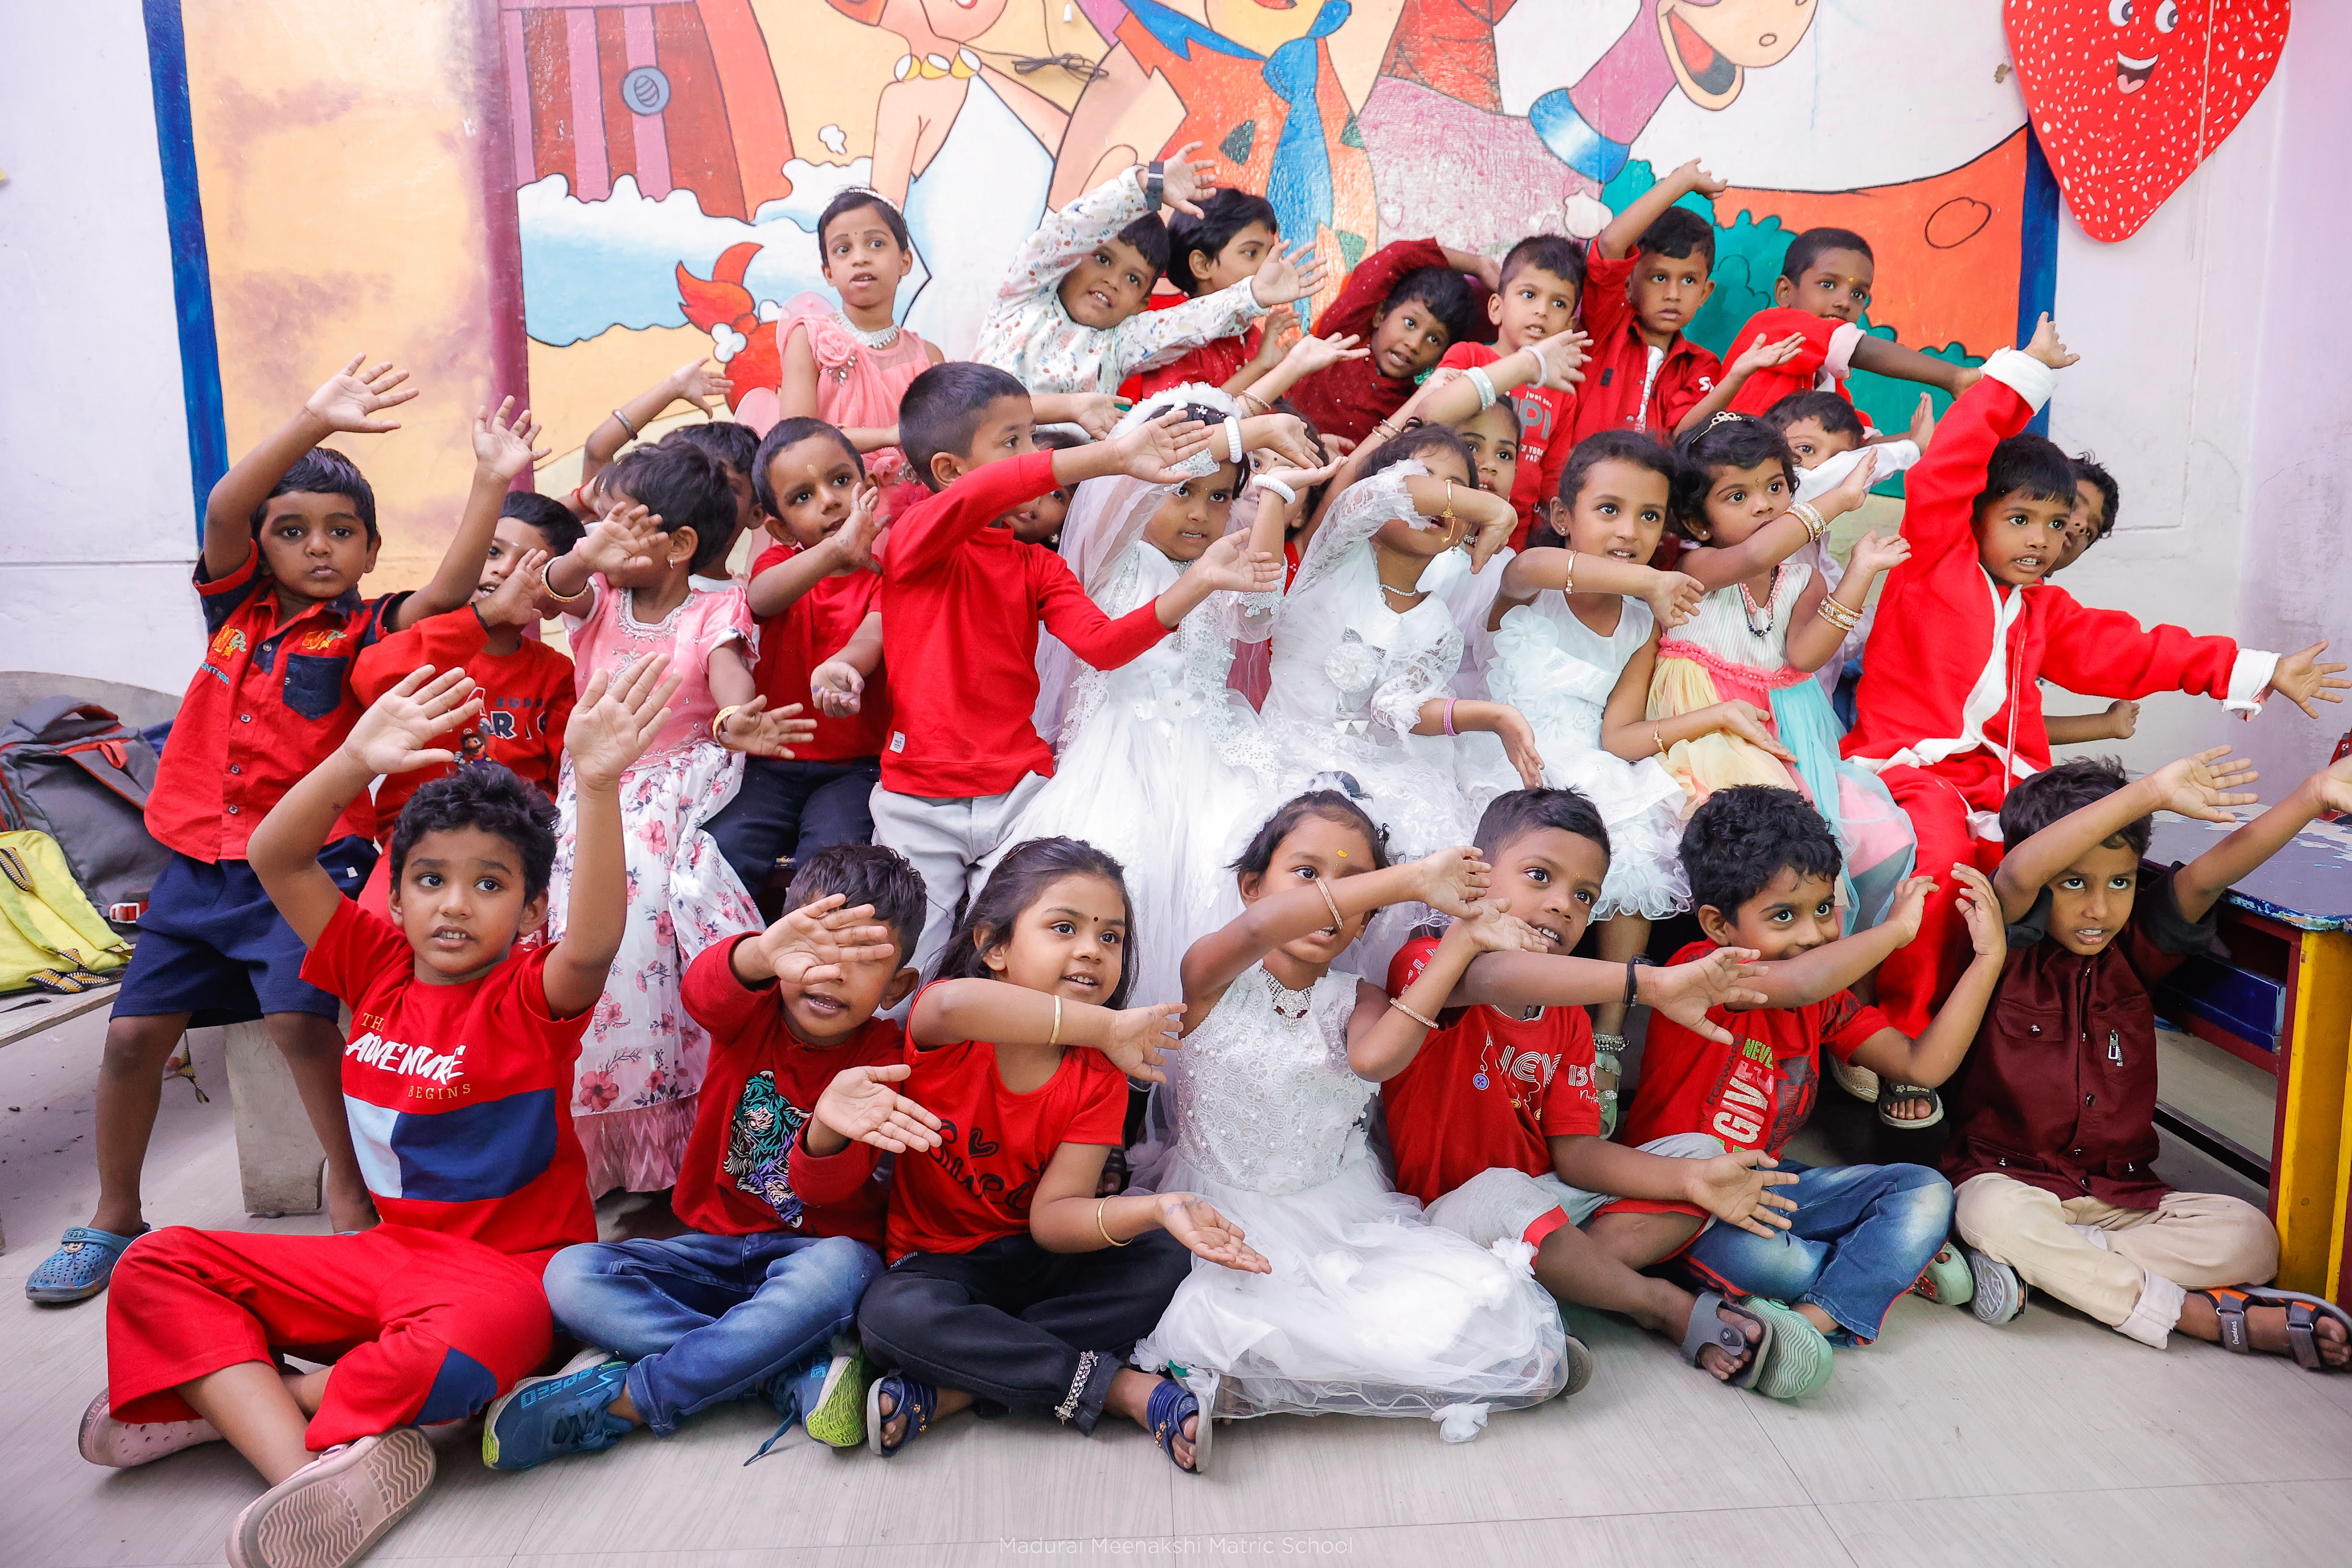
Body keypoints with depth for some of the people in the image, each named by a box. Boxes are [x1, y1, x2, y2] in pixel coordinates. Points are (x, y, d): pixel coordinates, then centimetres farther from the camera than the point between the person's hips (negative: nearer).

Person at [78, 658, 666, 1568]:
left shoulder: (532, 996, -13)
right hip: (389, 1249, 6)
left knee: (448, 1361, -39)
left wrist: (597, 785, -49)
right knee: (156, 1267, -4)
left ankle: (222, 1393, -9)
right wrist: (357, 761, -22)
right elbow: (275, 859, -5)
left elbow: (593, 944, -38)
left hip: (506, 1269, -6)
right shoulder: (378, 965, 3)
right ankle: (307, 1471, -23)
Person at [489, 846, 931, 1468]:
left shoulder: (883, 1058, -11)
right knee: (572, 1273, -23)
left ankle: (624, 1399, -25)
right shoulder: (753, 1009, -5)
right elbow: (705, 987, -32)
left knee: (840, 1266, -38)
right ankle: (800, 1375, -27)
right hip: (714, 1247, 3)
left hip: (812, 1250, -2)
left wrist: (831, 1131, -49)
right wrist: (763, 953, -57)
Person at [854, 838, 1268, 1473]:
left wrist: (1157, 1208, -38)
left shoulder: (1098, 1078, -7)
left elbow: (1053, 1217, -18)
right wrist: (1110, 1025, -41)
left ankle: (955, 1390, -23)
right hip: (940, 1263, -3)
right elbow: (956, 1003, -47)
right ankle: (1117, 1385, -23)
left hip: (1039, 1256, 3)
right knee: (891, 1315, -34)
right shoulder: (944, 1029, -17)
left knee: (1163, 1257, -21)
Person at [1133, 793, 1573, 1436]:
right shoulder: (1213, 979, -6)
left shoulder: (1357, 1000, 5)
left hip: (1343, 1217, 3)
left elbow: (1373, 1057, -22)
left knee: (1477, 1306, -21)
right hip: (1225, 1219, -2)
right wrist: (1412, 879, -34)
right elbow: (1258, 928, -33)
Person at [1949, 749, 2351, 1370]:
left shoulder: (2136, 945, 1)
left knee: (2250, 1238, -15)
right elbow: (2021, 871, -35)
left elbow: (2210, 874, -15)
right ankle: (2210, 1317, -24)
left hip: (2119, 1191, 5)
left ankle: (2040, 1261, -19)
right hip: (2011, 1175, -5)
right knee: (1994, 1216, -37)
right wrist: (2149, 794, -41)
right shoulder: (2011, 946, -12)